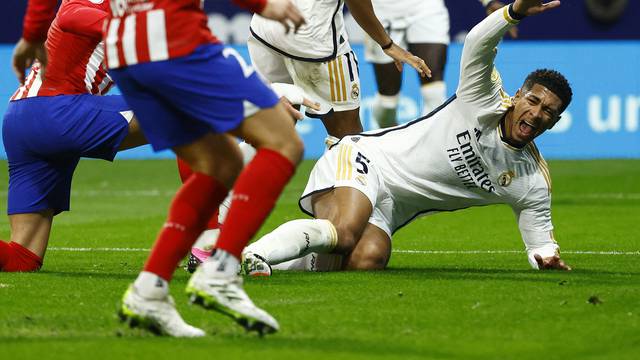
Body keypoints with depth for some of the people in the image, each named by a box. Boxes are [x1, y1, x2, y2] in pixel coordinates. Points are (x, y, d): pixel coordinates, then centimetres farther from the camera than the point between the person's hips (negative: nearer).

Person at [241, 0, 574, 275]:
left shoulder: (534, 185, 6)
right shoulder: (484, 102, -5)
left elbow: (540, 242, 13)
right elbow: (477, 42, -19)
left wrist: (547, 256, -12)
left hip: (388, 210, 5)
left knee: (367, 261, -26)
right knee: (344, 231, -36)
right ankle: (254, 254, -35)